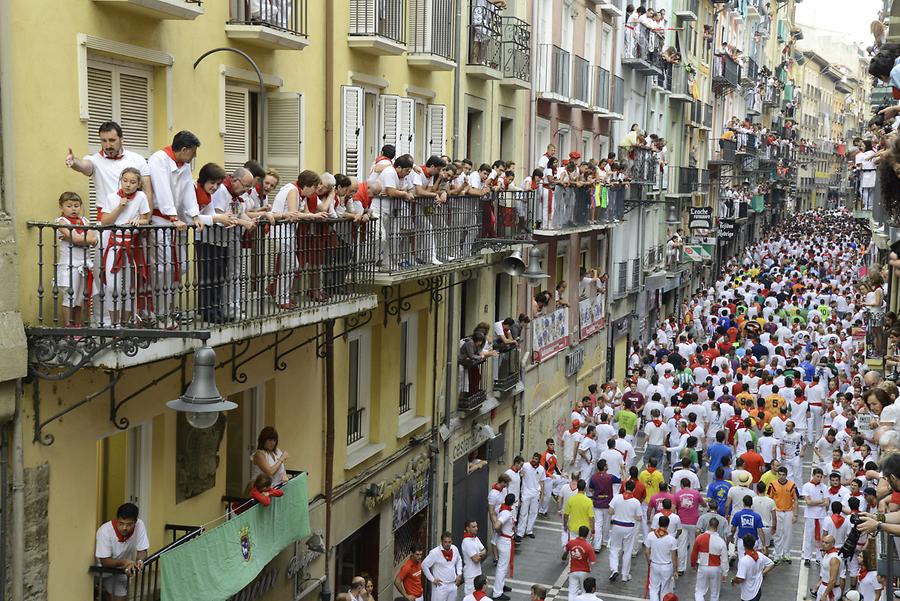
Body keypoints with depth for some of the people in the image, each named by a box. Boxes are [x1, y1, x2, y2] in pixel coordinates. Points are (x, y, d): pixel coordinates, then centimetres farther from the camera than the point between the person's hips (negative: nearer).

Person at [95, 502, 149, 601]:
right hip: (102, 569, -3)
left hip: (120, 570, 3)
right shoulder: (105, 531, -31)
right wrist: (123, 562, -42)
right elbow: (104, 562, -26)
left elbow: (142, 551, -14)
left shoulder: (140, 526, -23)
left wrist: (139, 561, -36)